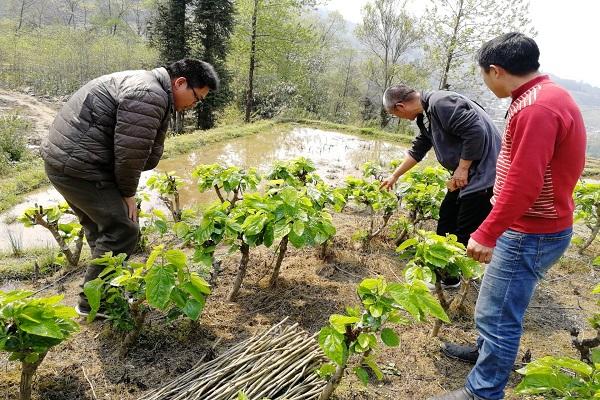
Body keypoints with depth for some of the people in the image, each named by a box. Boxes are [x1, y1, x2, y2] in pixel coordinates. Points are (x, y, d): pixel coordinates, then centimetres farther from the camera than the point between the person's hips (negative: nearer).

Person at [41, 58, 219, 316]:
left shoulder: (153, 93, 15)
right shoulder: (149, 95, -20)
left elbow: (149, 156, 13)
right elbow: (129, 152, -21)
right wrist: (128, 194, -7)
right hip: (78, 166, -11)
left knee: (100, 227, 20)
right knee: (122, 231, -6)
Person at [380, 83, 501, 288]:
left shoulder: (441, 103, -21)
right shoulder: (425, 114, 11)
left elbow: (476, 132, -27)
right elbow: (418, 150, 24)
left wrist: (462, 169, -17)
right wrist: (395, 176, 31)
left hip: (484, 172, -10)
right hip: (466, 172, 10)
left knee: (466, 232, 0)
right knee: (447, 217, 18)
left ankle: (450, 279, 15)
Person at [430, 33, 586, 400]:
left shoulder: (537, 107, -24)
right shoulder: (546, 96, 10)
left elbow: (523, 183, -28)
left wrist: (487, 234, -24)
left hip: (531, 234, -10)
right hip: (533, 228, 10)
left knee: (497, 314, 0)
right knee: (502, 304, 25)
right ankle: (488, 350, 44)